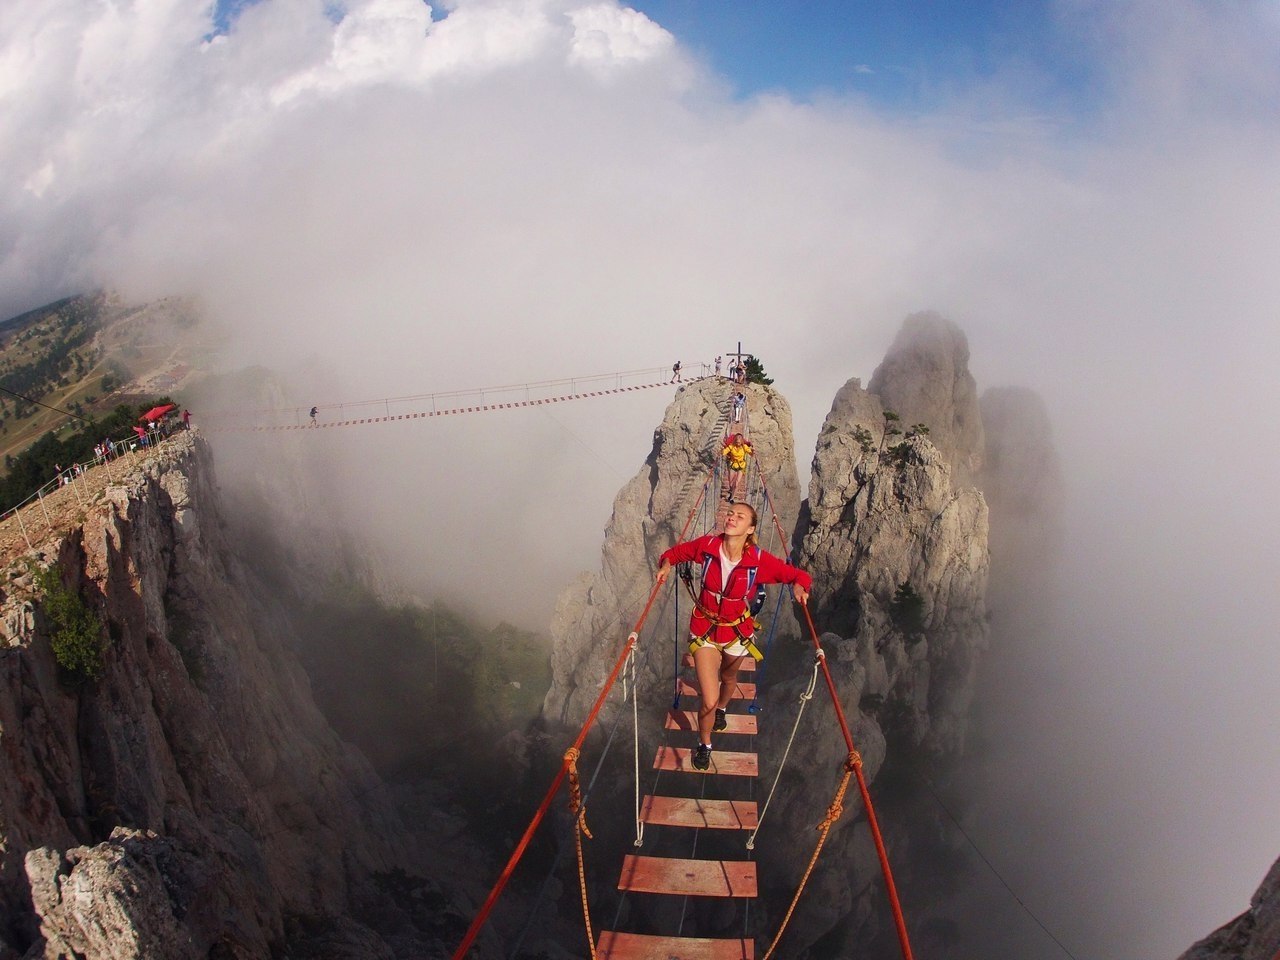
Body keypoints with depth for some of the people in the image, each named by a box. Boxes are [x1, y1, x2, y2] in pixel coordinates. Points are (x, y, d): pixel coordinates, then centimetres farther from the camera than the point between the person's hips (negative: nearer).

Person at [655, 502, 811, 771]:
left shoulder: (759, 560, -23)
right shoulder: (707, 546, -20)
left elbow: (798, 576, -13)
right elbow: (678, 552, 0)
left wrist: (799, 585, -35)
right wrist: (667, 565, -20)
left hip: (738, 631, 1)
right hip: (705, 628, -1)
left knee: (728, 677, 33)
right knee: (708, 700, -7)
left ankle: (722, 709, 69)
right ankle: (704, 744, 25)